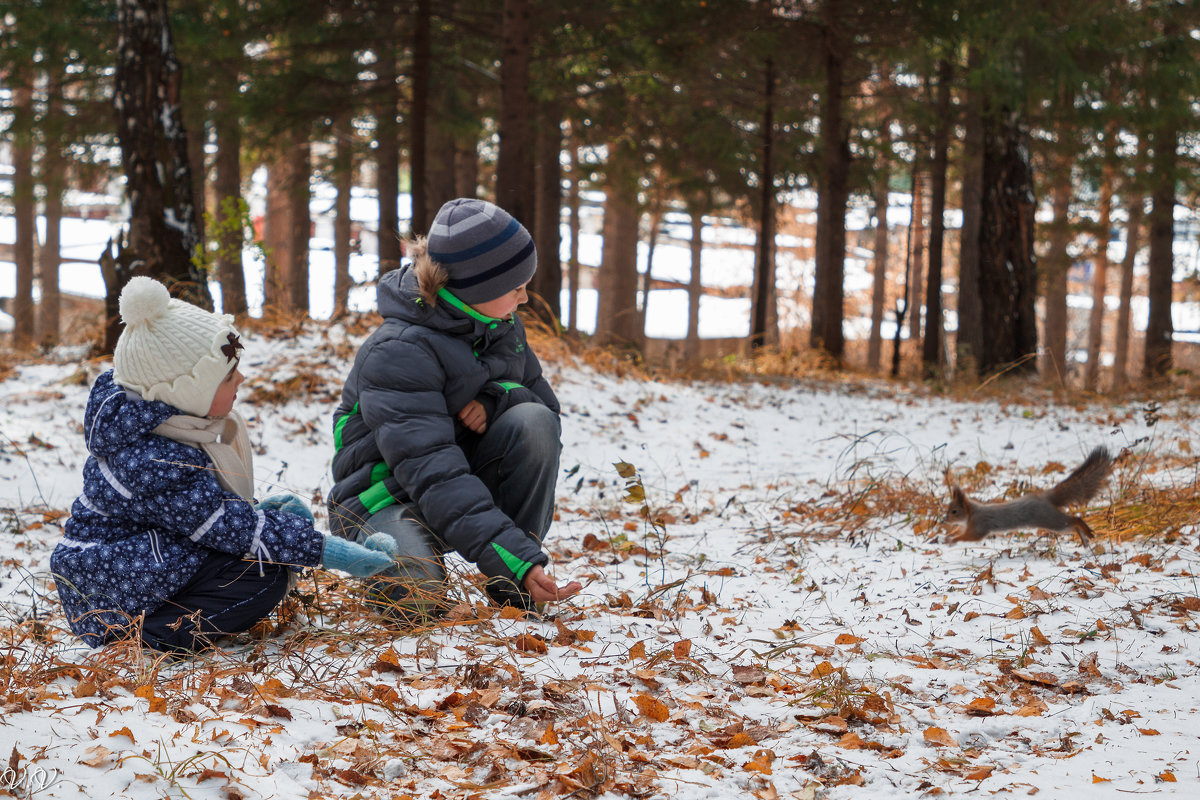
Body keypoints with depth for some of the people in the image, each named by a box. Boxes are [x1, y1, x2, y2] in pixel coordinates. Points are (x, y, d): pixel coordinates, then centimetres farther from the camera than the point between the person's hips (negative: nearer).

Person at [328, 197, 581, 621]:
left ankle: (514, 593, -12)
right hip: (390, 495, -6)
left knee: (532, 420, -22)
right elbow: (432, 474, -34)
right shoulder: (397, 353, -25)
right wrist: (513, 557, -44)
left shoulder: (502, 327, 1)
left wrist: (494, 400, -20)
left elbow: (546, 404, 6)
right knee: (417, 599, -36)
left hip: (469, 479, 6)